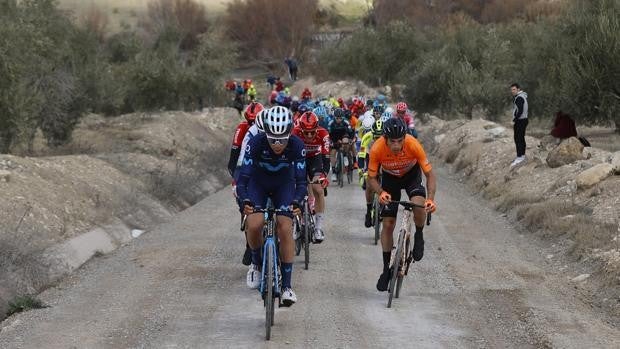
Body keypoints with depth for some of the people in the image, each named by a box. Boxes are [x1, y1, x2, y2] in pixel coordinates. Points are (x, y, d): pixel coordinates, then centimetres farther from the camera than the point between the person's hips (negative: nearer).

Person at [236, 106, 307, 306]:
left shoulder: (297, 146, -29)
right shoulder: (255, 143, -32)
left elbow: (301, 181, -27)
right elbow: (242, 178, -32)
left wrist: (297, 202, -46)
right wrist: (245, 201, -49)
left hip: (283, 185, 0)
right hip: (258, 183, 0)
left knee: (285, 228, -17)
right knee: (254, 224, -23)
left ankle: (287, 285, -10)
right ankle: (256, 263, 7)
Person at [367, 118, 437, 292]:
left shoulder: (414, 145, -35)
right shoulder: (377, 149, -33)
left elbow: (429, 174, -26)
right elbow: (372, 178, -19)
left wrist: (431, 198, -40)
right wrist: (381, 192, -39)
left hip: (412, 174, -1)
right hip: (390, 178, 1)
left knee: (419, 205, -31)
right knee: (388, 224, -2)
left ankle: (419, 236, 0)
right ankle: (387, 269, 12)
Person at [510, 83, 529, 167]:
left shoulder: (519, 98, -18)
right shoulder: (523, 96, 15)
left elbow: (520, 111, -26)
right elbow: (527, 109, 22)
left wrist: (514, 120, -19)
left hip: (520, 121, -11)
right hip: (524, 119, 11)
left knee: (518, 139, -11)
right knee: (521, 139, 16)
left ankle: (519, 157, -13)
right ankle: (522, 156, 23)